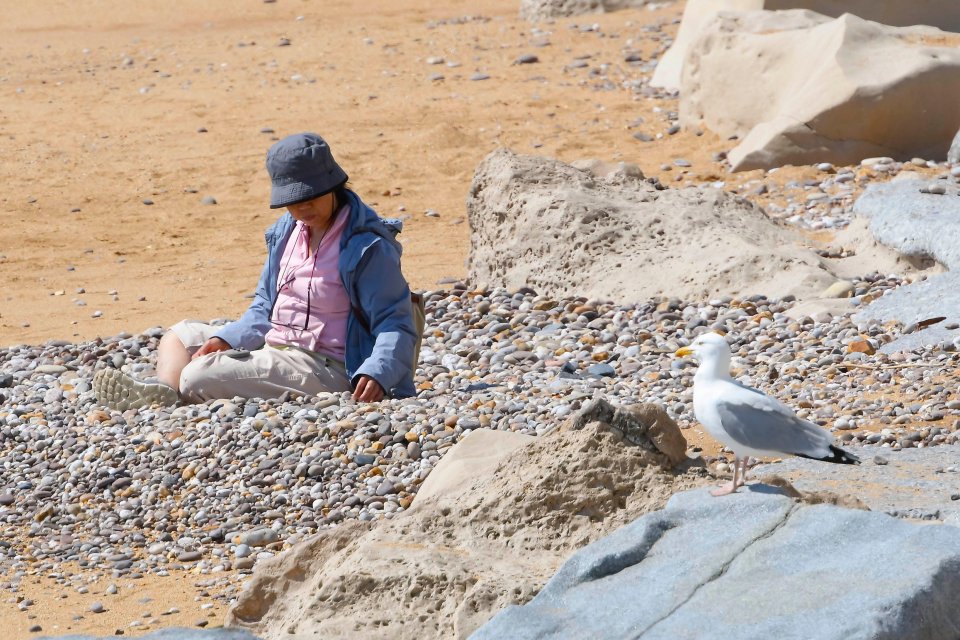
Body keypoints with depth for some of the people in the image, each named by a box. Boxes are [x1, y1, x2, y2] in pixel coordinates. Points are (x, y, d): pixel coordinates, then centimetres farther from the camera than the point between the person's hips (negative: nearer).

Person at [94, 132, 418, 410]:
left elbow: (395, 323, -17)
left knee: (196, 377, -28)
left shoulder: (368, 248, -16)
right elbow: (266, 305, 19)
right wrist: (226, 339, 1)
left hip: (324, 367, -10)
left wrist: (377, 373, -36)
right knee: (181, 335, 13)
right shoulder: (288, 231, 9)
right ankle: (163, 395, -15)